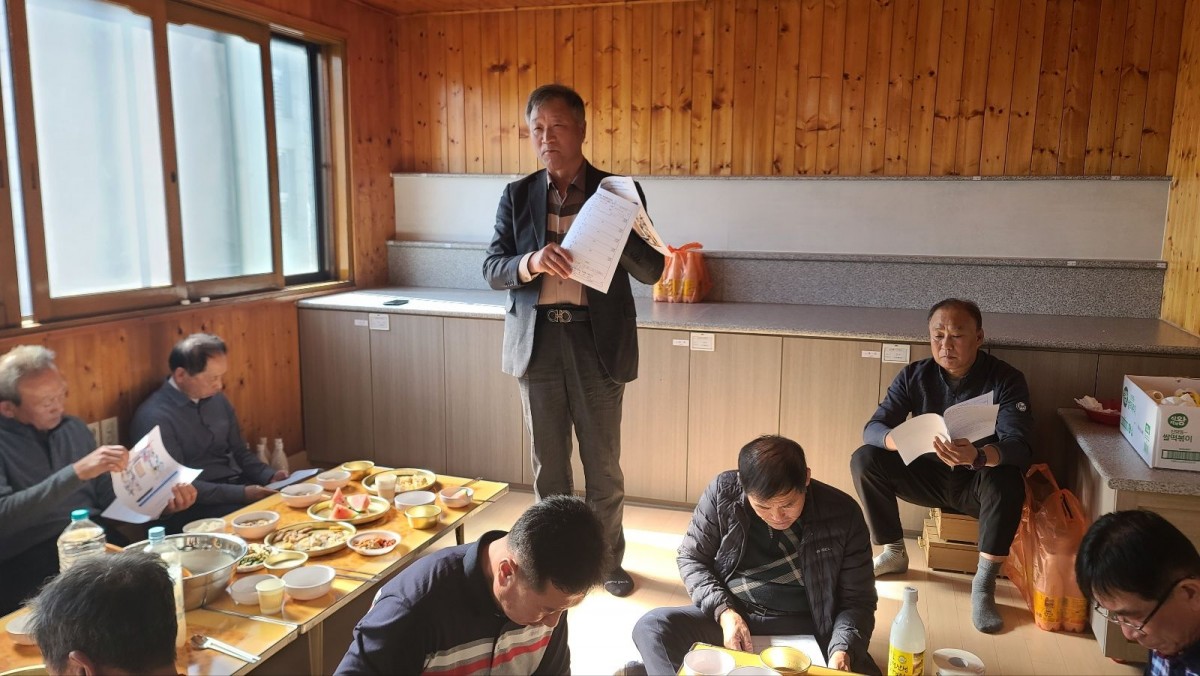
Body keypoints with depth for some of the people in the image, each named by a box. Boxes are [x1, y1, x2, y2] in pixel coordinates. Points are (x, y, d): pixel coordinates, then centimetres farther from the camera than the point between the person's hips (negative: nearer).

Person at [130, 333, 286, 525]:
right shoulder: (155, 417, -13)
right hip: (196, 505, -7)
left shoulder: (217, 400, 9)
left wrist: (270, 476, -1)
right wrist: (242, 494, -23)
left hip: (238, 486, 7)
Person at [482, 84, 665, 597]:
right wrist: (532, 262, -21)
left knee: (603, 463, 9)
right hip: (537, 342, 2)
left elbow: (651, 270, -2)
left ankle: (609, 559, 27)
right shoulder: (517, 196, 7)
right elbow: (493, 269, 0)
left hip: (598, 343, -1)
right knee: (548, 462, 12)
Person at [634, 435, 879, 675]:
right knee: (652, 627, -27)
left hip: (802, 628, 1)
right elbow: (691, 558, 1)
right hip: (730, 615, 0)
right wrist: (724, 612, -16)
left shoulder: (843, 515, -11)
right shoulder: (723, 492, -10)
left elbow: (857, 600, -3)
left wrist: (842, 652, -23)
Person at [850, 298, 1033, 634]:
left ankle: (984, 584, -21)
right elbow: (872, 428, -13)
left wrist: (978, 456, -51)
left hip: (979, 483, -2)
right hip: (929, 476, 3)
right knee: (864, 460, -19)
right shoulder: (914, 376, -7)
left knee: (1007, 481, -36)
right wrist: (900, 440, -38)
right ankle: (893, 553, -2)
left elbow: (1018, 446, -27)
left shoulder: (1006, 380, -14)